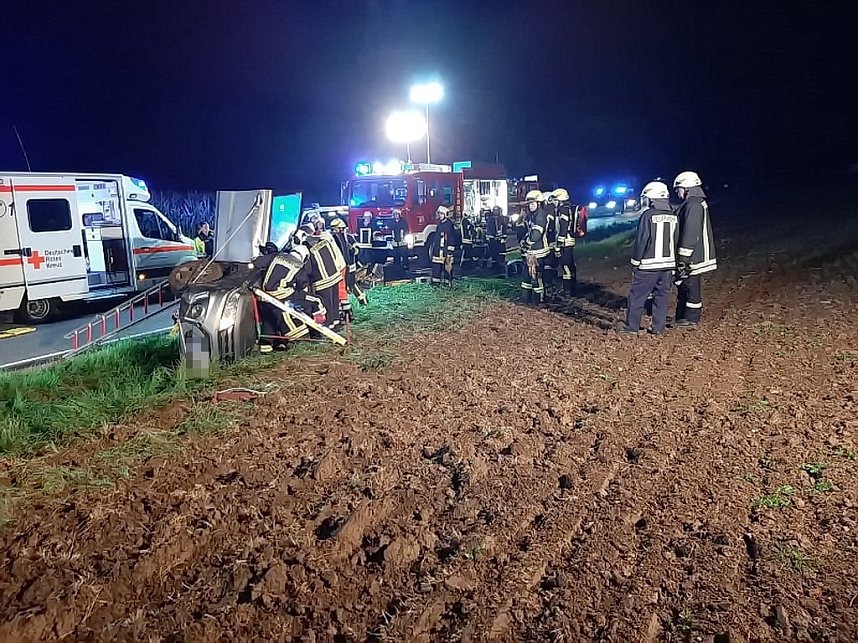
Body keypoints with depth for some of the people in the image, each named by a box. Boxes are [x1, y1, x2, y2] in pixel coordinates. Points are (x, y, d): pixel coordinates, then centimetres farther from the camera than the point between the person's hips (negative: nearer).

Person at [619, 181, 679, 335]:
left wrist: (635, 263, -3)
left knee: (637, 295, 1)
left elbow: (641, 241, -11)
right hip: (668, 264, 6)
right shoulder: (674, 216, 7)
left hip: (648, 265, -6)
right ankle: (658, 327, 12)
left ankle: (632, 327, 3)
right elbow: (676, 241, 12)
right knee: (661, 296, 10)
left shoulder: (648, 215, -12)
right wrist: (672, 261, 19)